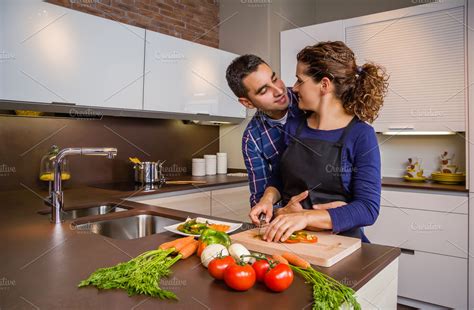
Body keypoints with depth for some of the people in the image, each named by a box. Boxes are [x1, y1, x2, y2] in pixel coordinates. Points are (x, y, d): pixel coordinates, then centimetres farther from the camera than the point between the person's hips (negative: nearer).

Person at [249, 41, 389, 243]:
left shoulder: (361, 135, -10)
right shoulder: (293, 127, 4)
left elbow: (368, 208, -15)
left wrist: (306, 217, -26)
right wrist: (268, 198, -6)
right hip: (289, 238, 3)